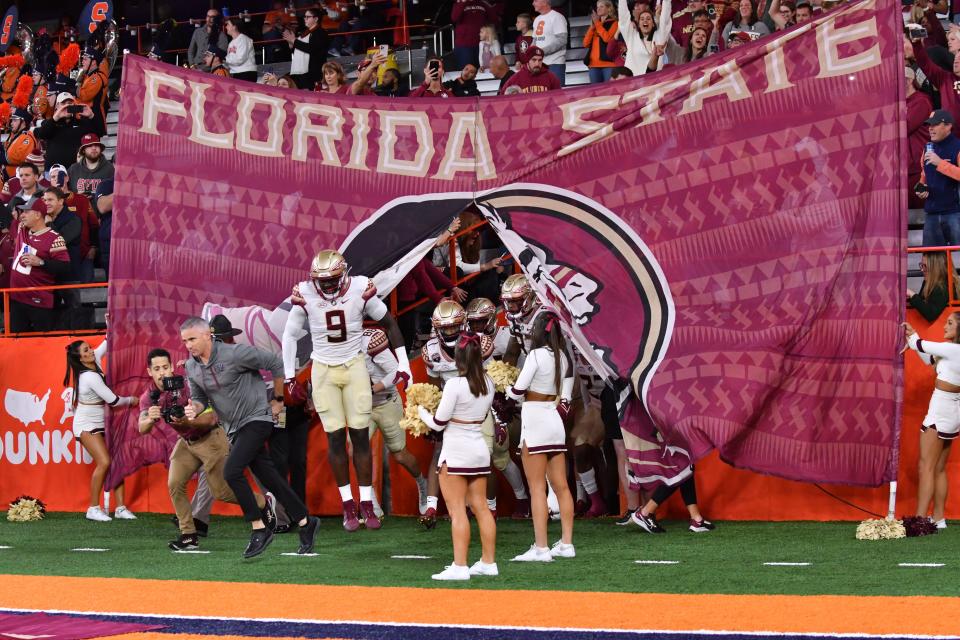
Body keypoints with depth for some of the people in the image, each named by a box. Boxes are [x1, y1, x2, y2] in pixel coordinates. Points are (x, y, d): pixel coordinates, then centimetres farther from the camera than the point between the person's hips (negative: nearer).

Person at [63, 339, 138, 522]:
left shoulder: (95, 361, 0)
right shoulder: (90, 377, -23)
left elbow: (106, 344, 16)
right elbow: (113, 400, -19)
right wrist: (131, 400, -1)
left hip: (100, 423, 8)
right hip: (87, 425, -8)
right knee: (104, 462, -20)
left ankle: (120, 508, -2)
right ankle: (93, 508, -12)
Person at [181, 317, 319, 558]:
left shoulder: (235, 353, -19)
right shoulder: (192, 367, 0)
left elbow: (276, 364, -11)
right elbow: (200, 398, 11)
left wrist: (278, 400, -2)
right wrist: (194, 408, -14)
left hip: (256, 420, -7)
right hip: (235, 429, 7)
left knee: (232, 471, -20)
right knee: (268, 478, 7)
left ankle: (260, 529, -10)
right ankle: (306, 523, 20)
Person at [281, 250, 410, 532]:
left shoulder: (360, 291, -13)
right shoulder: (305, 296, -11)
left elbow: (389, 323, 0)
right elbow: (290, 336, 4)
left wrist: (403, 365, -1)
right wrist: (289, 377, 4)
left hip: (355, 368, 0)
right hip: (324, 371, 0)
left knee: (361, 436, -2)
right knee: (336, 437, -1)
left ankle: (367, 503, 4)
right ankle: (347, 504, 6)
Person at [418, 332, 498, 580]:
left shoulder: (455, 385, -17)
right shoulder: (488, 383, 3)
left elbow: (438, 423, -11)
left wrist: (421, 411, 8)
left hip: (456, 452, -7)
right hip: (480, 448, 7)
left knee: (457, 509, -6)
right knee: (480, 507, 12)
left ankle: (459, 567, -9)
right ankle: (488, 562, 15)